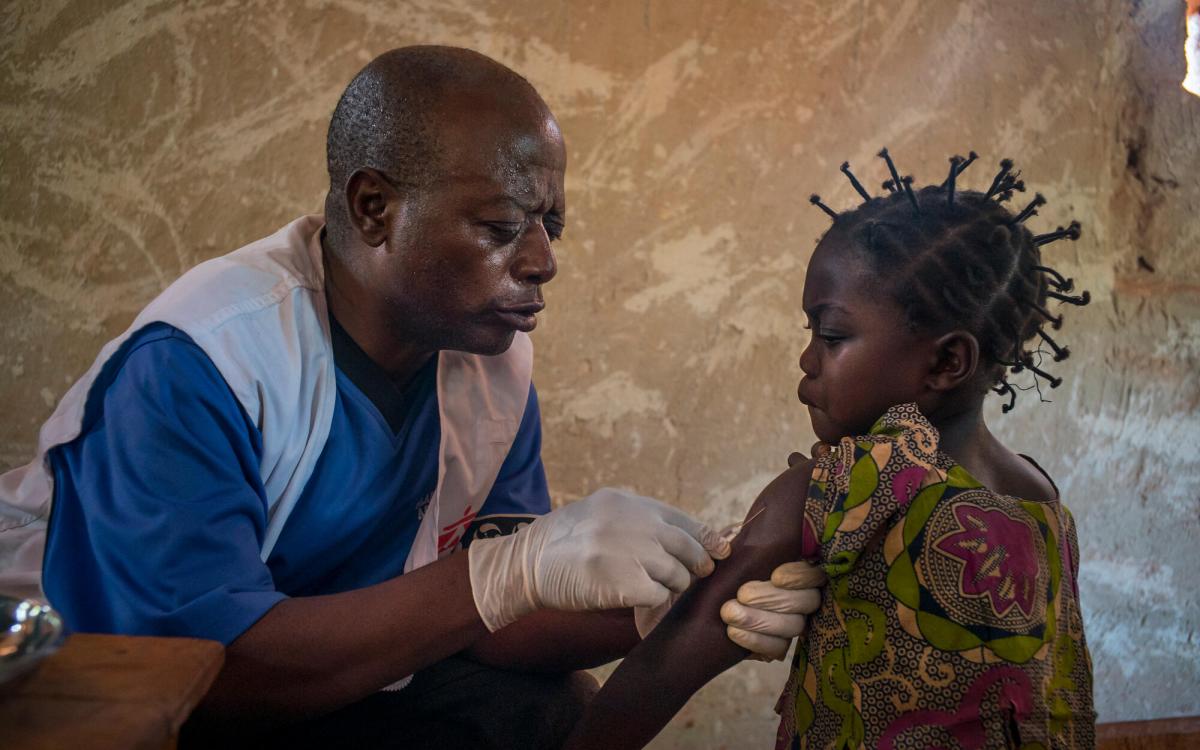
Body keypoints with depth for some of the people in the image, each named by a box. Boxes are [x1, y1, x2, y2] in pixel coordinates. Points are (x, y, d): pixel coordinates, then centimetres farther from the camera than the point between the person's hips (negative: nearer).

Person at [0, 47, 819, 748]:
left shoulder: (494, 355, -8)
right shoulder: (191, 369, -27)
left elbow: (472, 622, -4)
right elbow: (204, 673, -31)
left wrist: (678, 607, -21)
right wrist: (515, 569, -39)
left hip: (324, 682, 5)